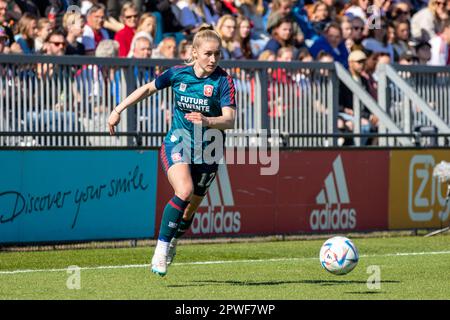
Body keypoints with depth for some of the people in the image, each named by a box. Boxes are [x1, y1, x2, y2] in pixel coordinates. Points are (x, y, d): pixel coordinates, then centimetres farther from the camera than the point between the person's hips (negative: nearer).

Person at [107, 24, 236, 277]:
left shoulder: (223, 80, -14)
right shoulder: (178, 73, -5)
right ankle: (161, 247, -18)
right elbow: (148, 88, 12)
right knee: (184, 191, -27)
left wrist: (207, 121, -43)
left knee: (191, 207, 8)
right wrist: (118, 110, 11)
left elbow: (230, 119, -24)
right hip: (178, 142, 0)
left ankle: (172, 245, 37)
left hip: (208, 151, 0)